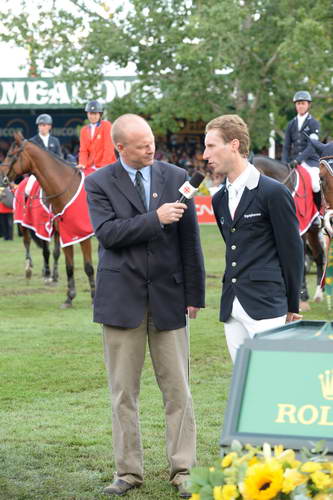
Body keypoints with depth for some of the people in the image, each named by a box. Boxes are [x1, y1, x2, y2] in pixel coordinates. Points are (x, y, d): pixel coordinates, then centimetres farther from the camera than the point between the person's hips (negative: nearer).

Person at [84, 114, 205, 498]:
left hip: (169, 296, 1)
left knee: (178, 390, 2)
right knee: (123, 391, 5)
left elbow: (190, 240, 6)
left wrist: (194, 294, 5)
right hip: (121, 299, -1)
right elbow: (107, 233, -13)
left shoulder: (176, 177, 5)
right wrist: (155, 218, -20)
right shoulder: (99, 183, 0)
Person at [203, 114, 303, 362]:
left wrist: (292, 306, -2)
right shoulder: (220, 199, 15)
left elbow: (292, 250, -5)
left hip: (266, 305, -7)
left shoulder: (274, 192, -7)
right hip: (232, 306, 7)